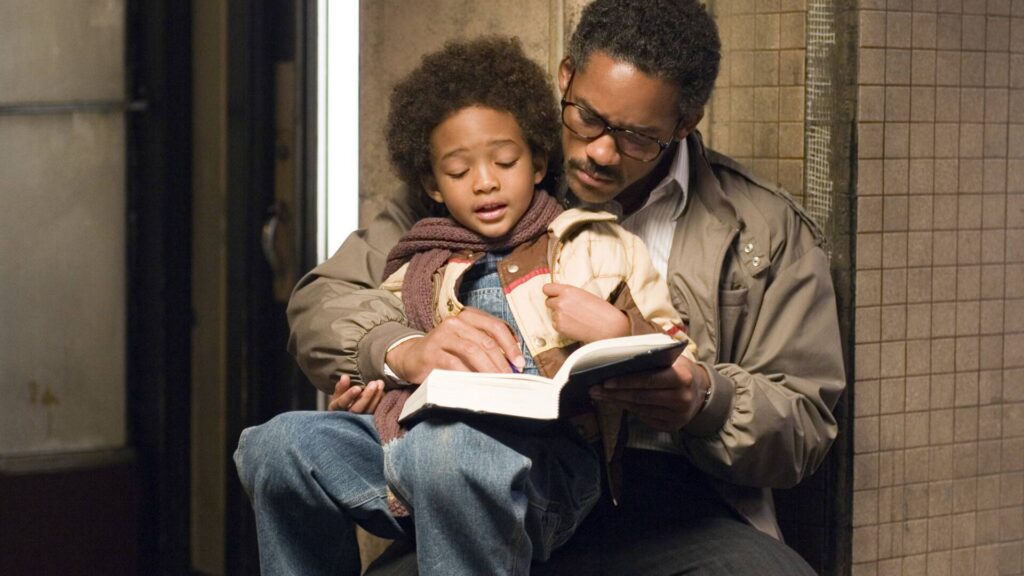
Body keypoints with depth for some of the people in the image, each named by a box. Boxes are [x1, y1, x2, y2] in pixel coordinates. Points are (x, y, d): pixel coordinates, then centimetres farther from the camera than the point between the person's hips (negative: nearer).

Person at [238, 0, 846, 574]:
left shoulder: (768, 232, 10)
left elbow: (807, 426, 9)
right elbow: (321, 305, 9)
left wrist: (708, 402, -15)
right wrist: (405, 349, -15)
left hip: (668, 503, 0)